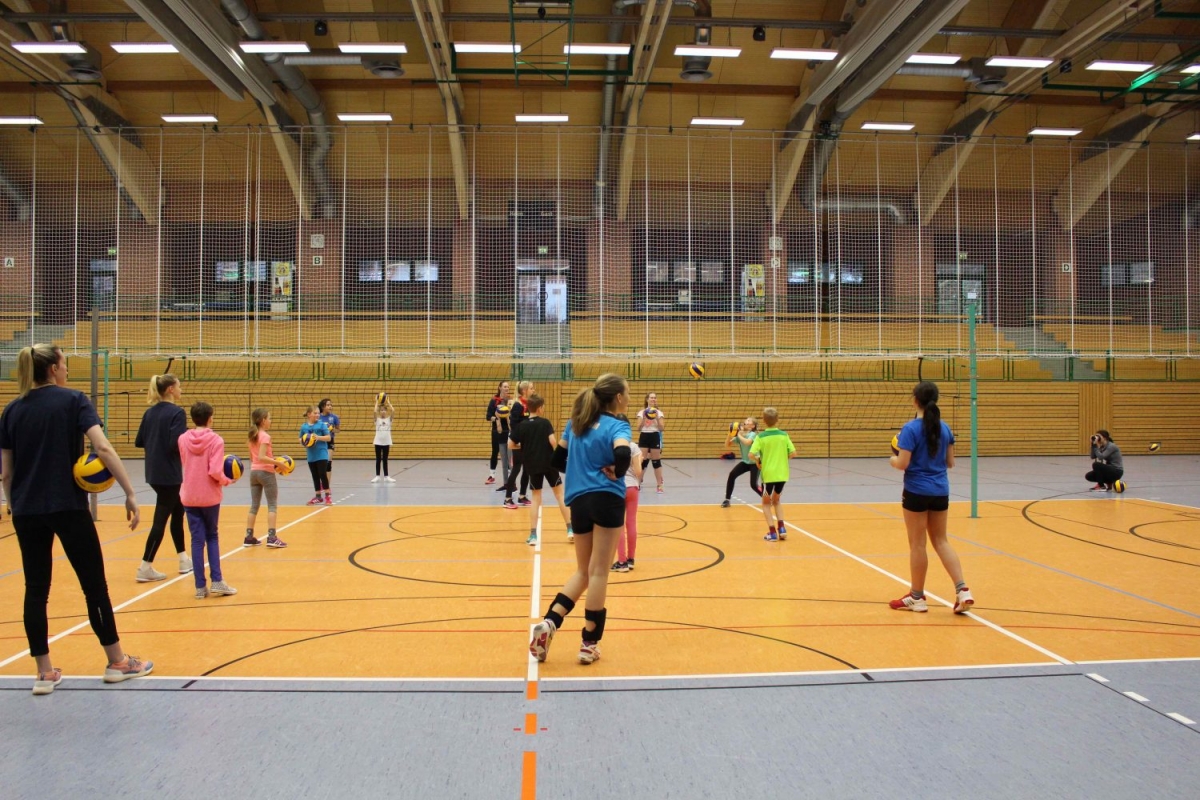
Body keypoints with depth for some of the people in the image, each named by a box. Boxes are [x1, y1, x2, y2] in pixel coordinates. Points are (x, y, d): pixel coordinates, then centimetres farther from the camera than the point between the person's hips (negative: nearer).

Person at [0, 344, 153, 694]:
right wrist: (130, 494, -16)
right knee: (94, 584, 6)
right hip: (68, 507, -4)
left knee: (36, 589, 11)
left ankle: (45, 673, 13)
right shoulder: (73, 400, -4)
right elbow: (103, 448, -16)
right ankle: (117, 662, 15)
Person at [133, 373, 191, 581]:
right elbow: (177, 444, -22)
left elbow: (138, 442, 10)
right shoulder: (176, 412, -14)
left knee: (178, 511, 19)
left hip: (153, 473, 8)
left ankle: (184, 560, 26)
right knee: (161, 519, -1)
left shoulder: (150, 412, 9)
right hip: (169, 474, -8)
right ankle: (145, 568, 1)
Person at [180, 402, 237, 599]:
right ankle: (217, 582, 6)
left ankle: (200, 587, 6)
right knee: (212, 537, 13)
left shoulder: (183, 439, -1)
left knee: (197, 540, 7)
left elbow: (186, 466, 8)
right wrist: (226, 481, -1)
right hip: (210, 496, -2)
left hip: (189, 497, 2)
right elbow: (215, 472, -19)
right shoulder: (216, 440, -12)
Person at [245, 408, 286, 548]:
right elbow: (261, 457, -24)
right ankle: (271, 537, -7)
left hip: (254, 471, 7)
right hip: (266, 472, -7)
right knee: (272, 505, -2)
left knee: (254, 505, 11)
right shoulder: (265, 436, -14)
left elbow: (252, 458, 15)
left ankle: (249, 537, 12)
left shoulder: (252, 436, 10)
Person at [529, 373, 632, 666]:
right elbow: (622, 453, -27)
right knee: (598, 573, 1)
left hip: (578, 502, 6)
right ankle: (589, 645, 6)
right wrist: (616, 473, -9)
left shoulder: (577, 422, 13)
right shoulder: (616, 426, -6)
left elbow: (558, 459, 17)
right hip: (607, 500, -6)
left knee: (583, 571, 17)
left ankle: (548, 623, 0)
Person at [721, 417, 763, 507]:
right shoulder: (739, 435, 1)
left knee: (753, 485, -12)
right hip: (745, 462, 5)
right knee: (731, 475, -15)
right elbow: (727, 445, -2)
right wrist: (730, 435, -17)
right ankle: (727, 500, -9)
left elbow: (747, 442, -37)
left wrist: (739, 435, -22)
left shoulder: (753, 434, -15)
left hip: (755, 462, -5)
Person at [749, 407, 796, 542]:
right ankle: (781, 528, 12)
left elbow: (751, 454, -17)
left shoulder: (761, 437, -8)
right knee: (776, 500, 25)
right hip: (782, 474, 3)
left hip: (768, 474, -3)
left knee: (766, 503, 15)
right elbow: (793, 453, -2)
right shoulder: (784, 435, 0)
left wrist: (758, 461, 3)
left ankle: (772, 532, 6)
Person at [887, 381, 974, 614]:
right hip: (940, 491, 6)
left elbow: (903, 464, -18)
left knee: (917, 544, 5)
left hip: (917, 492, -5)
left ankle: (917, 597, 17)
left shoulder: (910, 428, -15)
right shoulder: (945, 428, 3)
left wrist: (892, 459, 2)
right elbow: (950, 462, 8)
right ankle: (962, 590, 3)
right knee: (941, 541, 15)